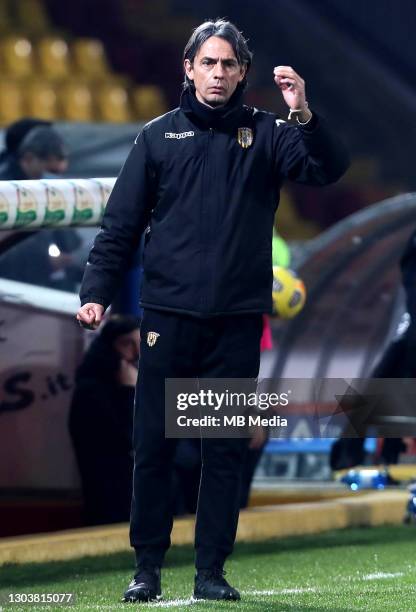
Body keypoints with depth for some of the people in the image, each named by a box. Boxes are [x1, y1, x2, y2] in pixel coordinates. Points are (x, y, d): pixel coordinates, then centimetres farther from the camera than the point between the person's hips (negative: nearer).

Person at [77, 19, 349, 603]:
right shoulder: (160, 134, 6)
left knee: (226, 449, 4)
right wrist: (96, 292, -3)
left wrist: (304, 115, -27)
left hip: (238, 319, 0)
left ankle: (211, 570, 10)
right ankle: (148, 566, 10)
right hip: (169, 314, 0)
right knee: (153, 445, 1)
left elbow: (329, 168, -10)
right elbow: (121, 223, 6)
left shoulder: (265, 133, 5)